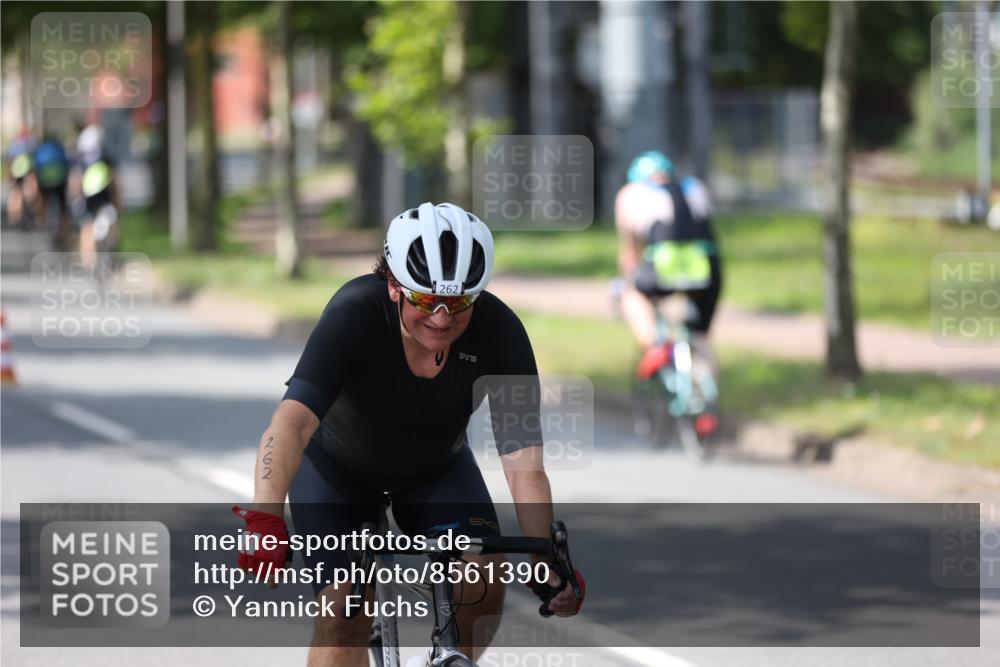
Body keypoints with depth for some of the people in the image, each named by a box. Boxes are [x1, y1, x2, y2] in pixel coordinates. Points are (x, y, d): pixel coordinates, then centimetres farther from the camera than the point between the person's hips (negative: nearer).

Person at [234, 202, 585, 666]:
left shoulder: (499, 332, -29)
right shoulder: (355, 315, -35)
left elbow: (524, 464, -31)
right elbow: (291, 421, -47)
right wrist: (265, 521, -62)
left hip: (436, 468, 2)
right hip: (337, 467, -2)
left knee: (484, 581, -21)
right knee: (343, 614, -18)